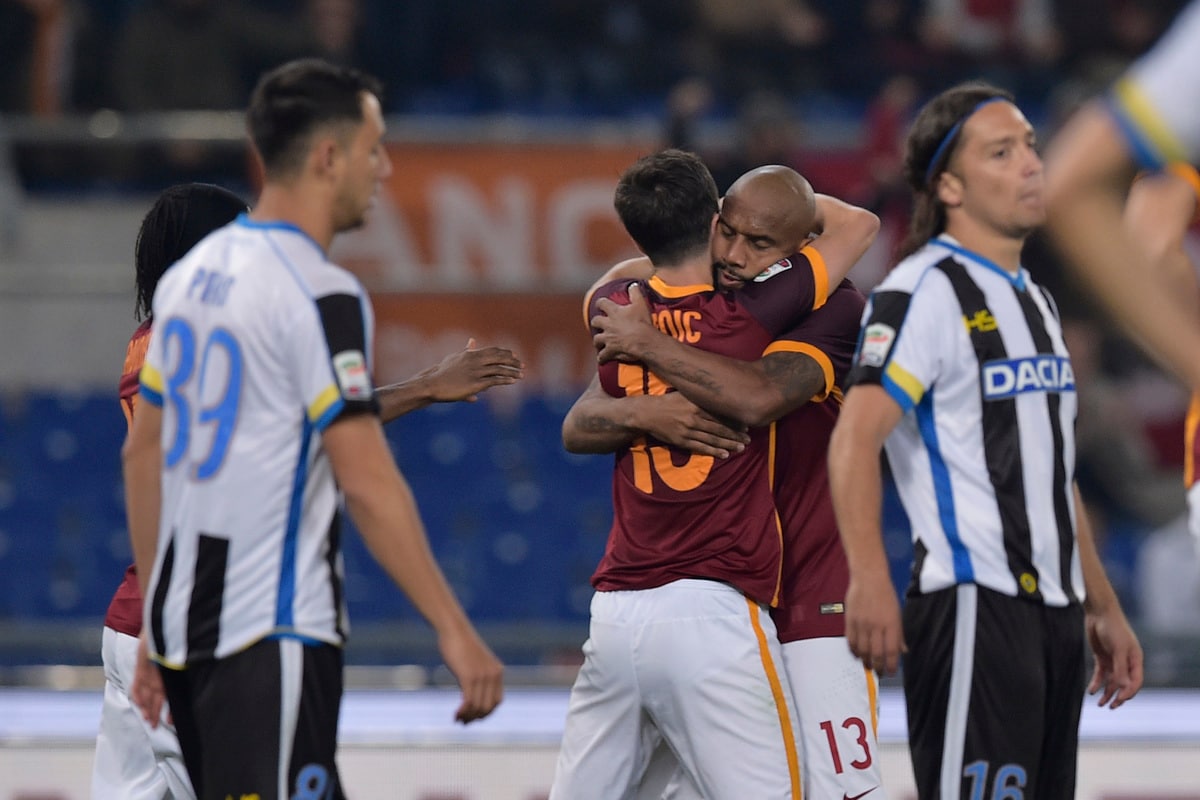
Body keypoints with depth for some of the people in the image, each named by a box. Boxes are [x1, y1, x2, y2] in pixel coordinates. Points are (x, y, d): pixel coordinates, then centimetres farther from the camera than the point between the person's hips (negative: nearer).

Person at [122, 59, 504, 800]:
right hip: (274, 629, -9)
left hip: (188, 620, 9)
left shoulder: (193, 272, 12)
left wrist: (155, 621, 23)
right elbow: (367, 482, -19)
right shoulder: (321, 295, -14)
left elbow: (144, 451, 17)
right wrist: (454, 629, -16)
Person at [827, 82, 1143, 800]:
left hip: (1054, 609, 9)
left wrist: (1103, 608, 24)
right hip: (974, 609, -9)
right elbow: (856, 437, -22)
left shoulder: (1034, 302, 20)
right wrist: (869, 578, -34)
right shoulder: (926, 290, -9)